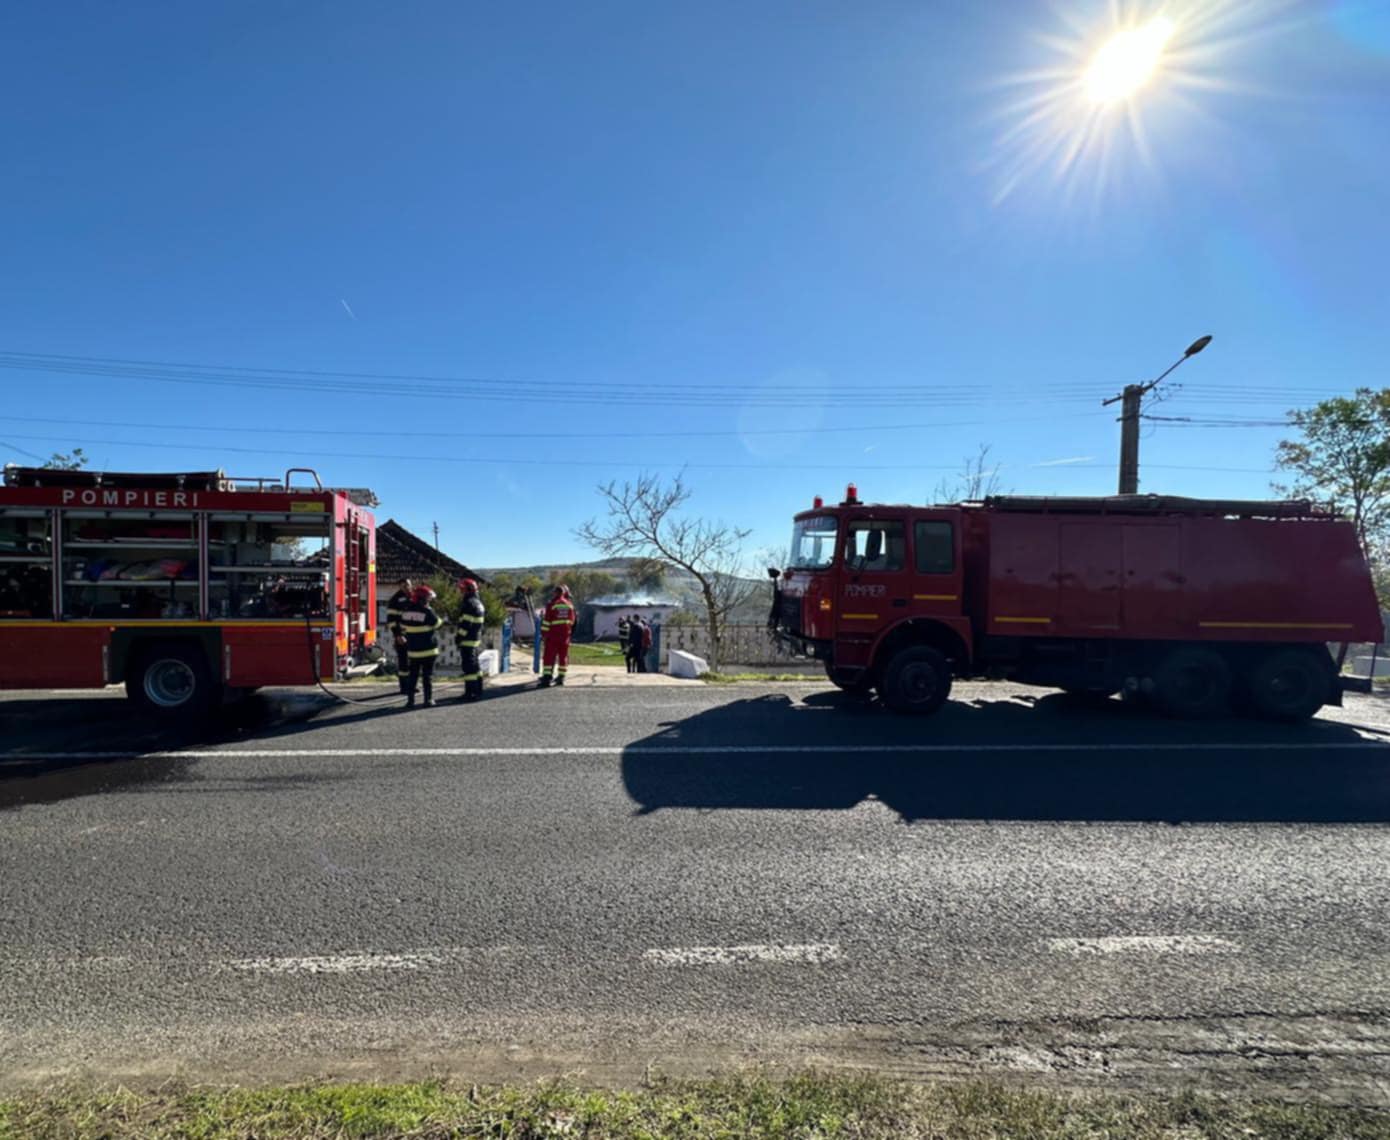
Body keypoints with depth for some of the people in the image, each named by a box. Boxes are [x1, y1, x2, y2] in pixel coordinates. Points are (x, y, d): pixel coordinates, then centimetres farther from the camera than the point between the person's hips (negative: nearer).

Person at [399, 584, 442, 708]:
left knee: (412, 675, 11)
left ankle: (410, 700, 10)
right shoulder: (427, 611, -15)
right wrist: (442, 620, 16)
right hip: (428, 649, -5)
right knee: (428, 675, 2)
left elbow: (403, 628, 11)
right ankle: (428, 699, 2)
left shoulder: (406, 611, 3)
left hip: (412, 649, 5)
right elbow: (436, 624, -3)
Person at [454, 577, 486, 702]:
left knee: (468, 665, -8)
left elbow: (465, 623, -22)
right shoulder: (478, 602, 15)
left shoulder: (470, 603, -17)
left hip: (467, 640, -10)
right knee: (474, 664, 17)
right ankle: (478, 690, 25)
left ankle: (470, 692, -8)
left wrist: (458, 636, -16)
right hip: (476, 639, 10)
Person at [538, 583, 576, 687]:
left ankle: (546, 676, -10)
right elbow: (572, 620, 14)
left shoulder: (552, 604, -8)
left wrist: (544, 633, -3)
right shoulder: (569, 604, 9)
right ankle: (561, 676, 13)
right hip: (565, 634, 5)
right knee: (563, 655, 10)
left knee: (549, 655, -4)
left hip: (553, 633, -5)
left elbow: (547, 620, -9)